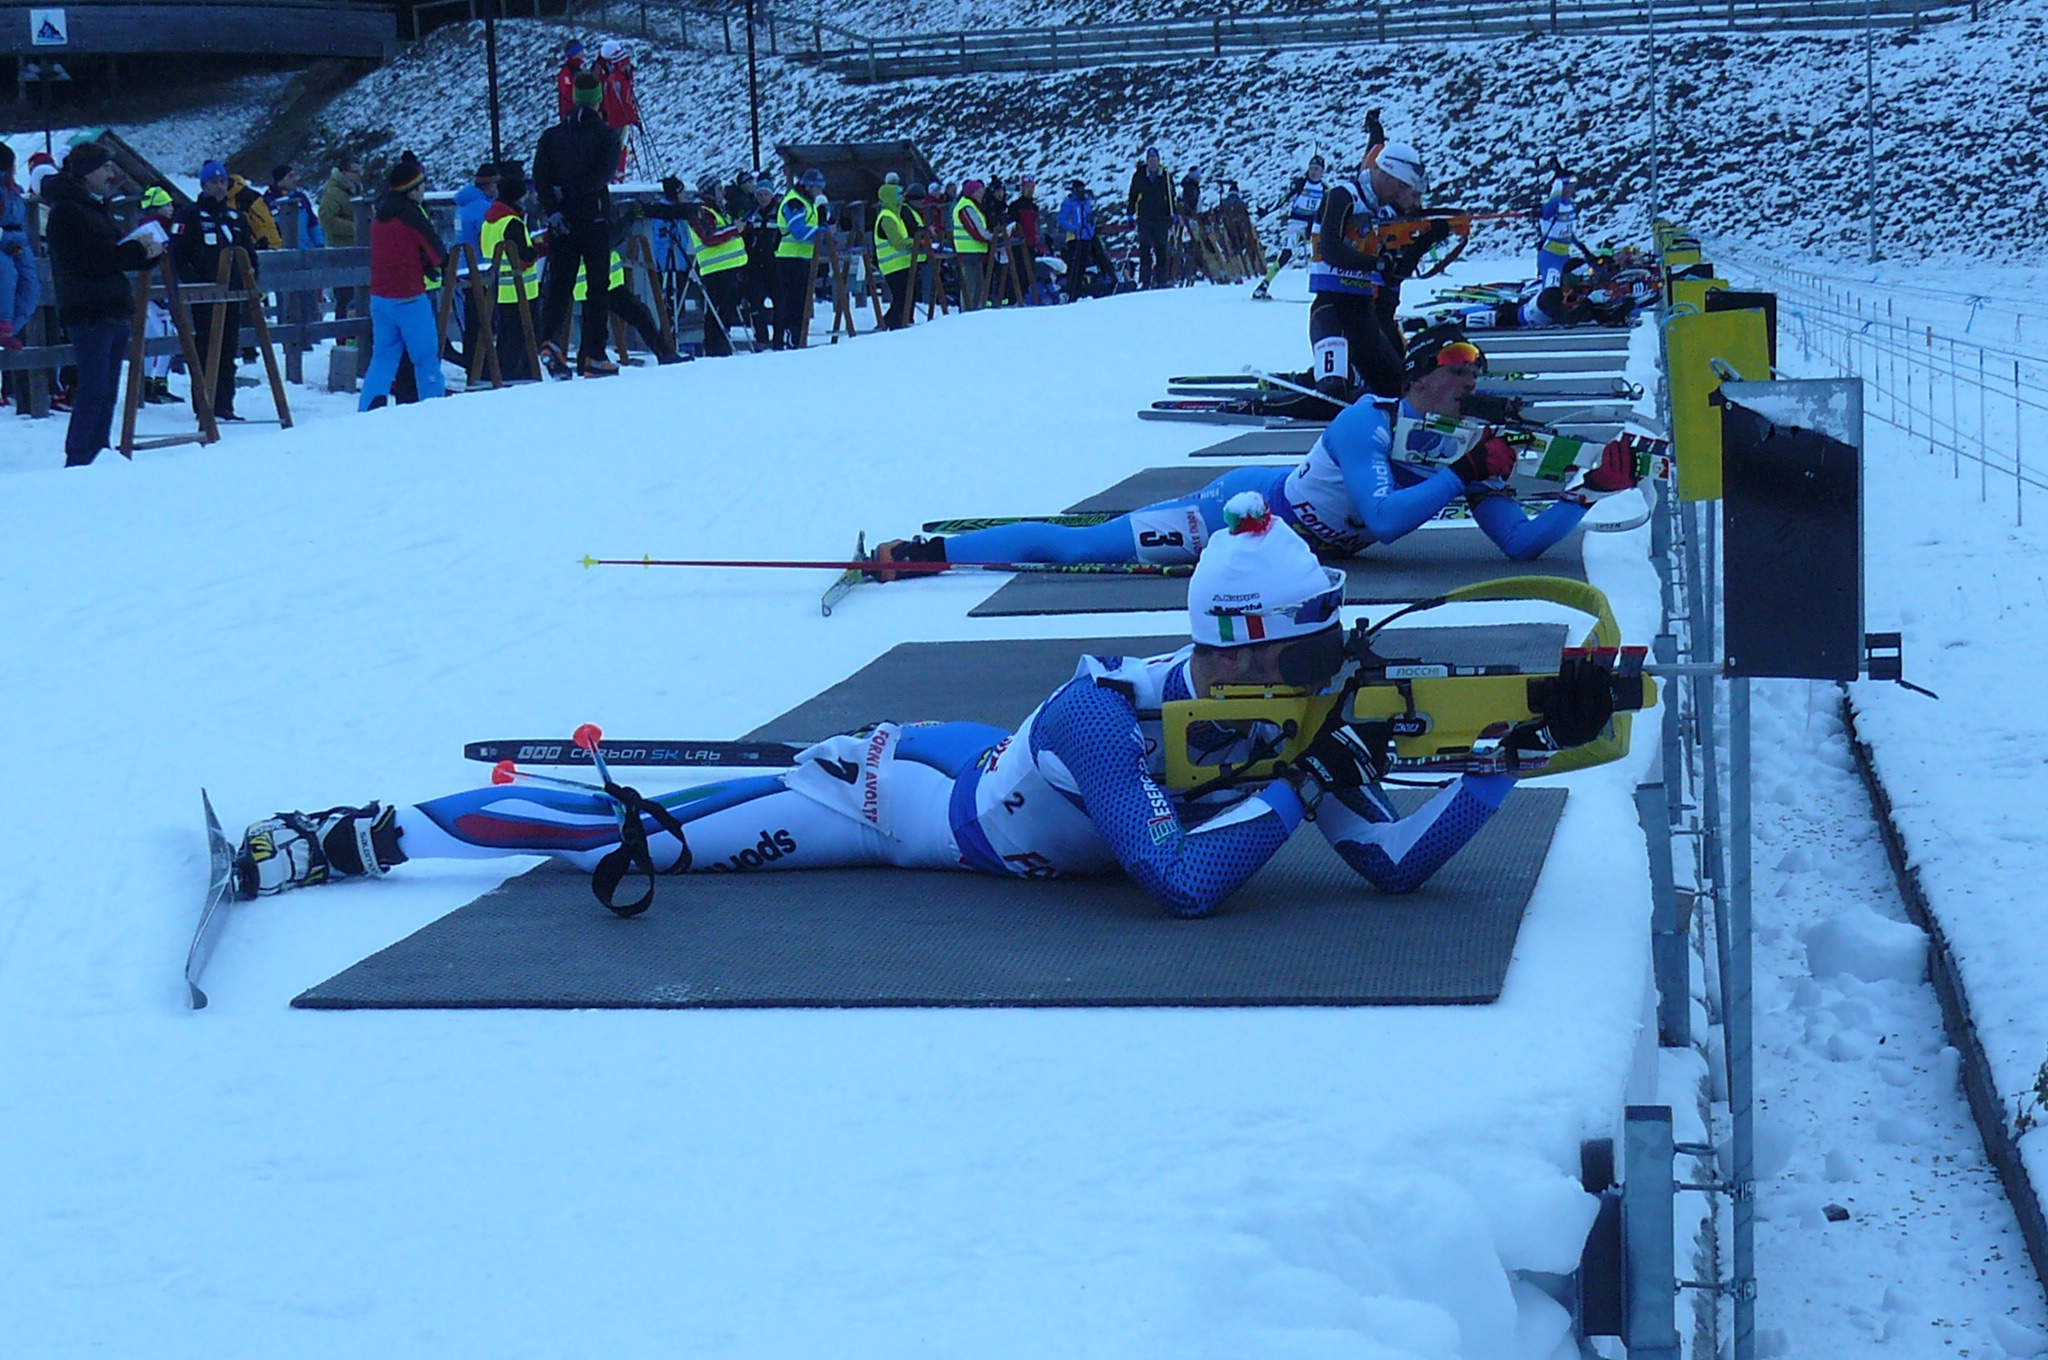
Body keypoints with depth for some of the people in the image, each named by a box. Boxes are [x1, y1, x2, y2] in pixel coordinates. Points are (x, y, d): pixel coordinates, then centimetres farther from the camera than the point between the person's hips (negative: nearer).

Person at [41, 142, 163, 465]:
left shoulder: (98, 207, 21)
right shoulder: (67, 212, -9)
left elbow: (117, 254, 23)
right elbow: (92, 260, -18)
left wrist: (147, 252, 4)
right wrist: (138, 250, -14)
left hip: (115, 311, 9)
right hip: (89, 312, -9)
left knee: (107, 389, 8)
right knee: (94, 388, -13)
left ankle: (98, 456, 12)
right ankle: (77, 460, -12)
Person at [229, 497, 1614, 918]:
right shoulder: (1110, 712, -36)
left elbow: (1397, 865, -18)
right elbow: (1182, 883, -42)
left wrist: (1517, 750, -27)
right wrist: (1297, 787, -35)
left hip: (971, 765, 7)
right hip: (883, 796, -7)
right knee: (643, 830, -2)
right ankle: (334, 839, 6)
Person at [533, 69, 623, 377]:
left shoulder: (551, 135, 9)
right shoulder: (606, 135, 0)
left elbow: (539, 176, -3)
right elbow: (604, 173, -15)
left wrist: (552, 209, -8)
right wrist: (571, 192, -12)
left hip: (561, 222, 3)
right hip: (595, 220, -3)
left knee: (558, 283, 7)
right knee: (598, 286, 4)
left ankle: (549, 340, -18)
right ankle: (592, 356, 1)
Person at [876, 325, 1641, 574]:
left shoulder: (1465, 454, -6)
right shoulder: (1366, 423, -26)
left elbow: (1520, 544, -9)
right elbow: (1384, 519, -38)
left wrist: (1592, 490, -18)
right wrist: (1463, 475, -35)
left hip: (1293, 538, 7)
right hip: (1246, 509, -7)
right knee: (1075, 547, -4)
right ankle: (919, 552, 3)